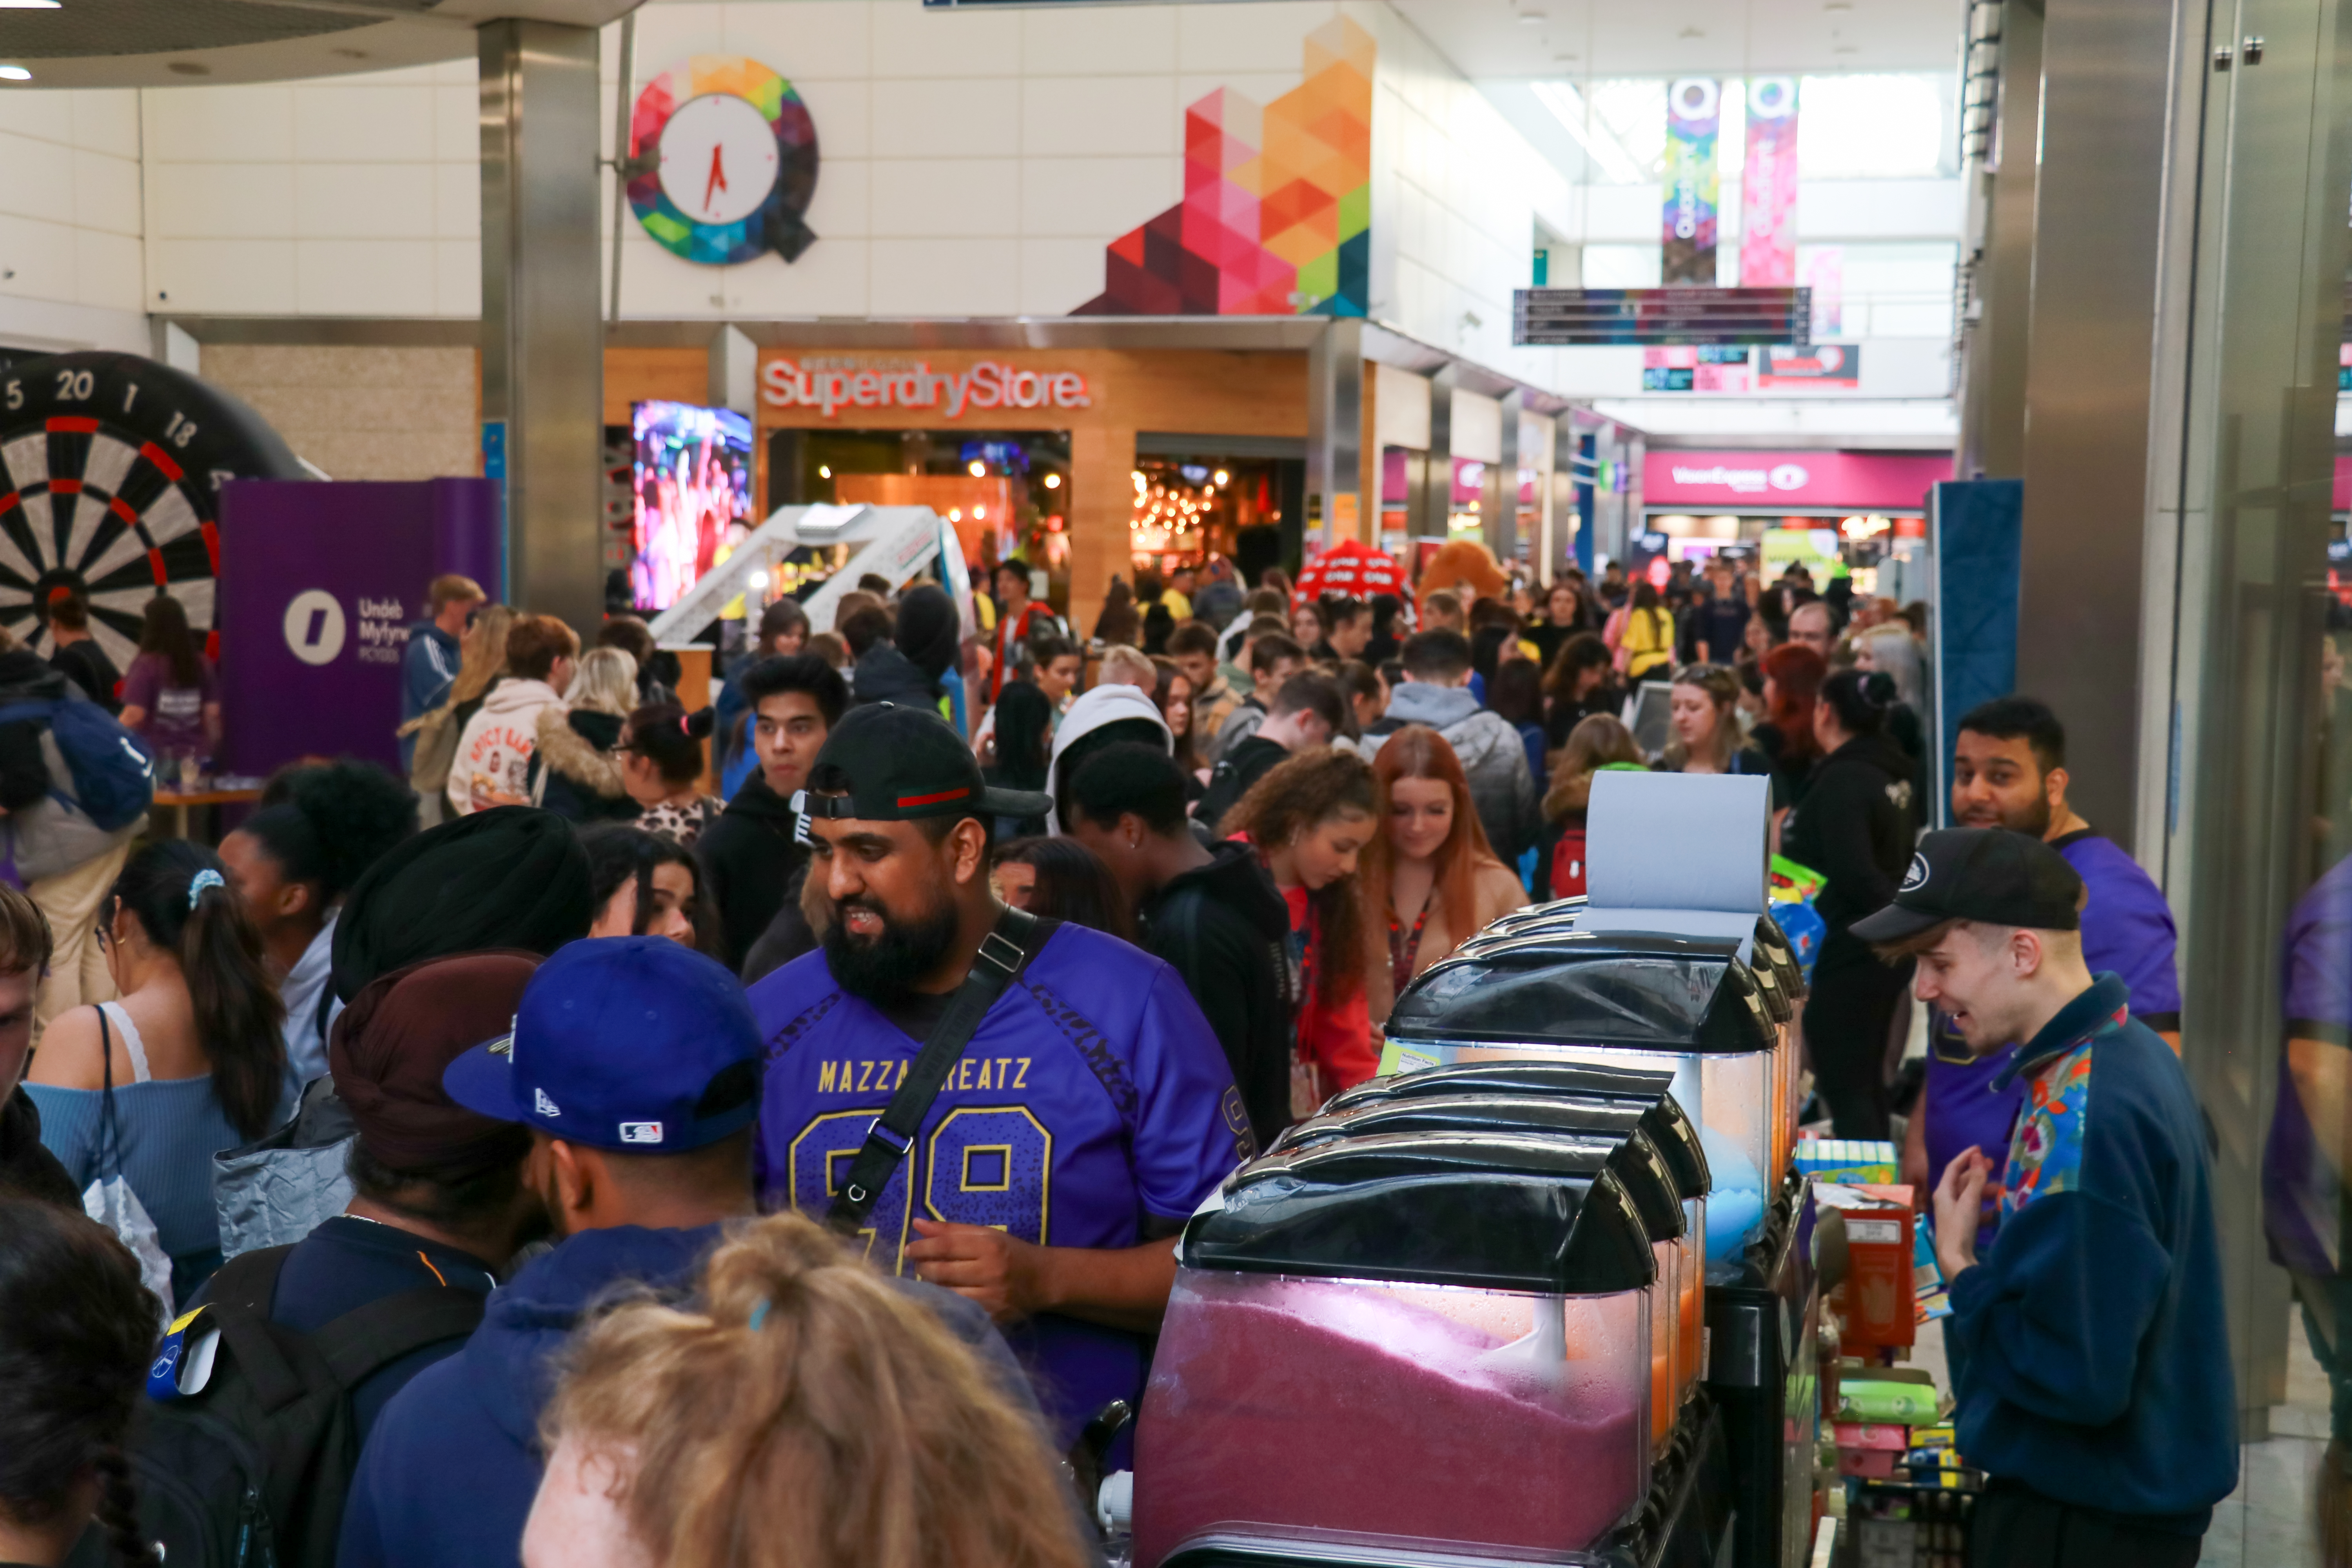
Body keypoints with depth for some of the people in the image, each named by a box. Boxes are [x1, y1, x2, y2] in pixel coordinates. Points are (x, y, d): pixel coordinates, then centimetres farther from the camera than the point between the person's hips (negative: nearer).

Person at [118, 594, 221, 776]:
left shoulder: (146, 666, -10)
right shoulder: (203, 666, 3)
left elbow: (134, 715, -14)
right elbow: (213, 713, 5)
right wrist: (211, 748, 18)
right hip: (195, 758, 4)